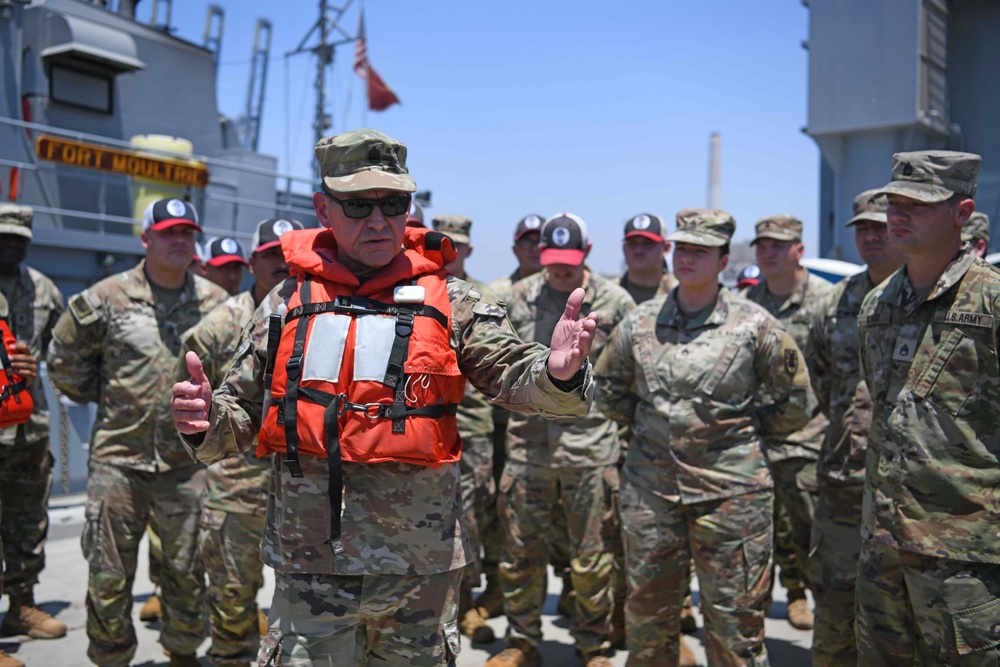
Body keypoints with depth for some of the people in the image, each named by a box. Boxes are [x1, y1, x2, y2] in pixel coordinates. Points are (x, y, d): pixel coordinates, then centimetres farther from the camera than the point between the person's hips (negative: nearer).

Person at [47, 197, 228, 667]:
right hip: (118, 459, -1)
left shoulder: (215, 302, 4)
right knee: (109, 574, 5)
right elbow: (64, 359, 10)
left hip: (189, 461, 2)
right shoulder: (107, 298, -1)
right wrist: (105, 395, 8)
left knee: (188, 568, 12)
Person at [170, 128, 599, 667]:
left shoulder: (449, 304, 0)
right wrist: (207, 421, -12)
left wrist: (556, 374, -30)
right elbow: (242, 414, 10)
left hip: (421, 567, 0)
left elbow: (513, 374, -8)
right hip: (309, 567, 0)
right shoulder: (287, 304, 4)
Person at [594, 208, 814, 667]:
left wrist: (741, 430, 3)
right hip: (650, 486, 3)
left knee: (733, 620, 6)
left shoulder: (754, 324, -4)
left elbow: (796, 403, 4)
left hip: (730, 490, -3)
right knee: (647, 612, 14)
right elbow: (606, 390, 17)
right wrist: (651, 423, 10)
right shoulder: (639, 323, 4)